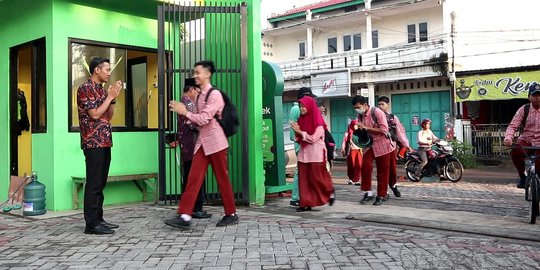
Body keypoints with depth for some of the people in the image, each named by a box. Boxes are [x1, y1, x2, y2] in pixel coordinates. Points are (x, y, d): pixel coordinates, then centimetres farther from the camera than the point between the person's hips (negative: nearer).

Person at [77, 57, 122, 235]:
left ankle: (98, 219, 18)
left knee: (101, 183, 11)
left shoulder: (101, 89, 18)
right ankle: (91, 224, -2)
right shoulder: (85, 88, -8)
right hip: (93, 143, -9)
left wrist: (113, 98, 4)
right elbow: (95, 114, -16)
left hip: (104, 142, 9)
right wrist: (110, 96, -9)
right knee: (93, 184, -6)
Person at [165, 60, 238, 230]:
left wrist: (185, 112, -8)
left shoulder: (214, 94, -12)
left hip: (215, 142, -7)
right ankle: (184, 216, -5)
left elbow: (203, 119, -18)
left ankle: (231, 214, 17)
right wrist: (183, 112, 4)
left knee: (222, 179, 2)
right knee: (194, 178, -2)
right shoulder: (200, 95, 14)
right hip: (202, 142, 8)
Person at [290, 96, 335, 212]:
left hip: (316, 154, -6)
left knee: (316, 178, 0)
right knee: (304, 180, 2)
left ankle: (330, 191, 27)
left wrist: (300, 131, -12)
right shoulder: (302, 119, 11)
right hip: (303, 153, 6)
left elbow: (313, 138, -17)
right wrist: (296, 131, -4)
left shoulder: (318, 122, -10)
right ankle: (306, 203, 6)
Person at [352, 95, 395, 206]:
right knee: (365, 166, -12)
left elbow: (384, 130, -22)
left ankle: (381, 195, 12)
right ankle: (368, 192, -1)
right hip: (369, 145, 5)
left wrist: (366, 128, -23)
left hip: (382, 145, -5)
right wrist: (358, 130, -7)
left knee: (382, 171, 1)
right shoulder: (360, 116, 4)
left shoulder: (377, 112, -16)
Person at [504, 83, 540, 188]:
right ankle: (522, 176, -6)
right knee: (515, 151, -32)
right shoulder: (523, 109, 0)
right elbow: (513, 126, -9)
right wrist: (508, 138, -29)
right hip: (525, 141, 0)